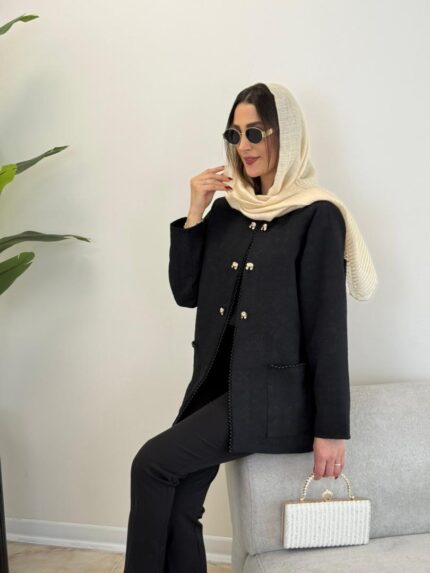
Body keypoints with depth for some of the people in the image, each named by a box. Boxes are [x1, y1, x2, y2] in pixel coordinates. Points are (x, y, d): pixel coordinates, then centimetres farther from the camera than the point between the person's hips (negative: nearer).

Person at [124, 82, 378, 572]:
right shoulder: (226, 209, 7)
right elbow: (187, 292, 6)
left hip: (275, 392, -6)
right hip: (219, 381, 6)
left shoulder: (317, 216, -11)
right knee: (178, 504, 1)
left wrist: (331, 428, -12)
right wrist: (195, 215, -5)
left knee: (151, 464, -12)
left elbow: (329, 326, -13)